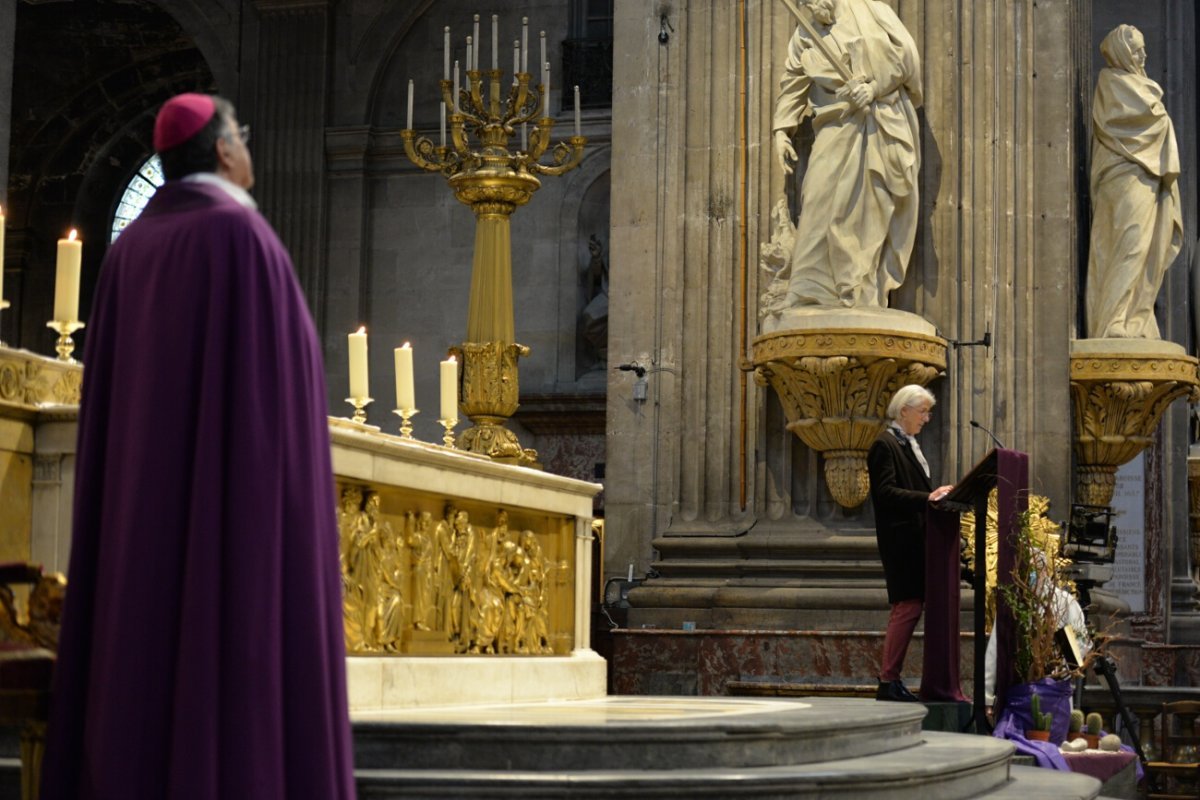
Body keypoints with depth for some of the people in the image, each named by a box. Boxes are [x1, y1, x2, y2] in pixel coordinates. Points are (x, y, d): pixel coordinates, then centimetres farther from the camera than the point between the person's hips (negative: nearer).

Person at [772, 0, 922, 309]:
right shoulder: (804, 38, 12)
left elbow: (906, 54, -2)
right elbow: (792, 86, 15)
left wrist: (874, 87, -13)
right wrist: (781, 131, 6)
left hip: (885, 130, -2)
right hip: (838, 130, 2)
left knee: (875, 211, -1)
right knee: (822, 204, -10)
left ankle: (866, 299, 2)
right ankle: (809, 295, -9)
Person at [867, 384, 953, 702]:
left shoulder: (908, 444, 20)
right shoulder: (885, 445, -9)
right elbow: (886, 492, -19)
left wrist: (936, 494, 9)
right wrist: (926, 497, -24)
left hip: (915, 539, 10)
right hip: (899, 540, -10)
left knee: (907, 608, 8)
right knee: (908, 606, -11)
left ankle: (890, 679, 10)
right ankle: (889, 681, -8)